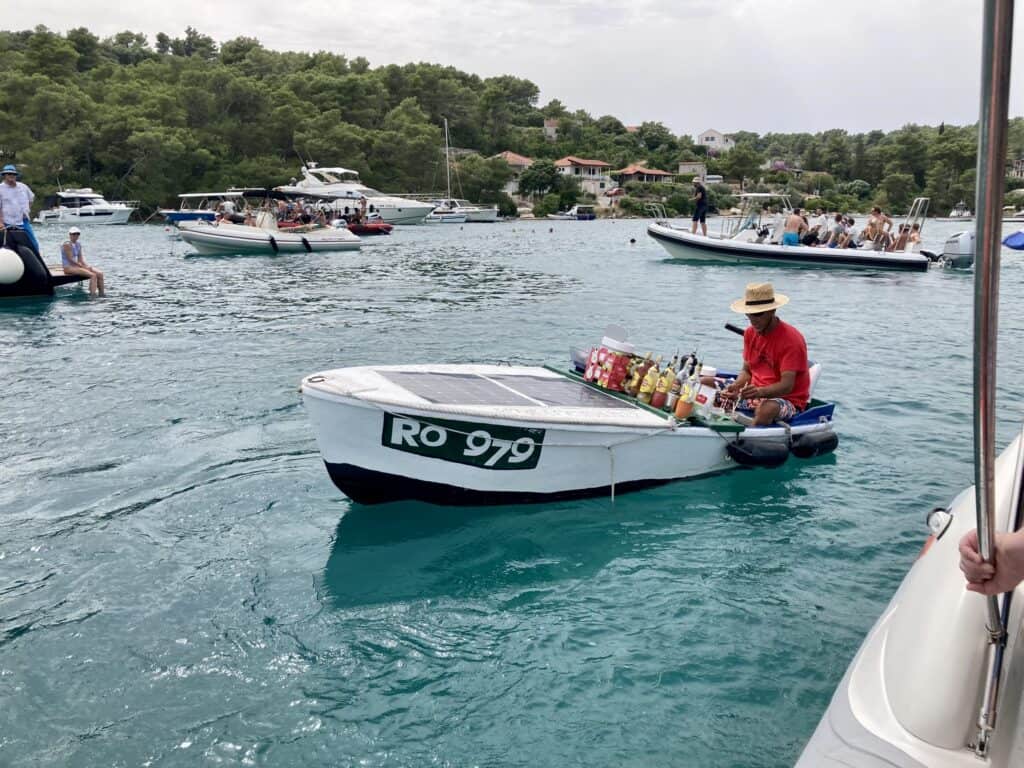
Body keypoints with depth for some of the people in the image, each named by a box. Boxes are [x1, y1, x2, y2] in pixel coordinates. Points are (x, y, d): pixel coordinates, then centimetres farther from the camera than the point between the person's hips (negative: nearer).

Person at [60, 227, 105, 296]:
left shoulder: (78, 243, 12)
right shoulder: (67, 244, -14)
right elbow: (70, 259, -19)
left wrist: (86, 265, -4)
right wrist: (83, 266, -18)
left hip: (77, 265, 9)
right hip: (69, 267, -9)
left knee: (100, 274, -6)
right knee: (93, 275, -26)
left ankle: (102, 293, -4)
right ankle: (92, 295, -31)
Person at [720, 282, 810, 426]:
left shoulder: (791, 338, -15)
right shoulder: (750, 333, 7)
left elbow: (787, 385, -23)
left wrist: (759, 391, -42)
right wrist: (736, 386, -12)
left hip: (789, 400, -7)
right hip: (756, 395, 7)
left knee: (767, 408, -43)